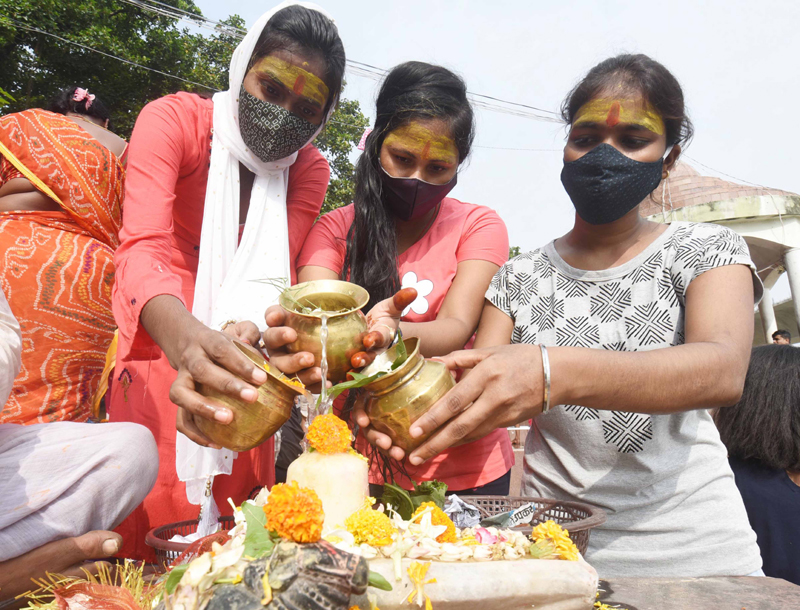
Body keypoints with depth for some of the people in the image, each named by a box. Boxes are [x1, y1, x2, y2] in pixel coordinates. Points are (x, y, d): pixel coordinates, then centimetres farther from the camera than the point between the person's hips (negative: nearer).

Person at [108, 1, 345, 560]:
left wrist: (237, 340, -41)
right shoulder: (173, 120, -13)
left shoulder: (310, 171, -4)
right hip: (154, 341, -2)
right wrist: (185, 336, -50)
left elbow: (271, 277, -18)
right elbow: (143, 248, -29)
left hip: (232, 353, 3)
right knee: (138, 528, -3)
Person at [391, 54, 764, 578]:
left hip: (695, 550, -1)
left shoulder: (707, 249, -2)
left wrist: (552, 372, -39)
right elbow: (477, 398, -4)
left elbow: (723, 372, -22)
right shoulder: (520, 277, 4)